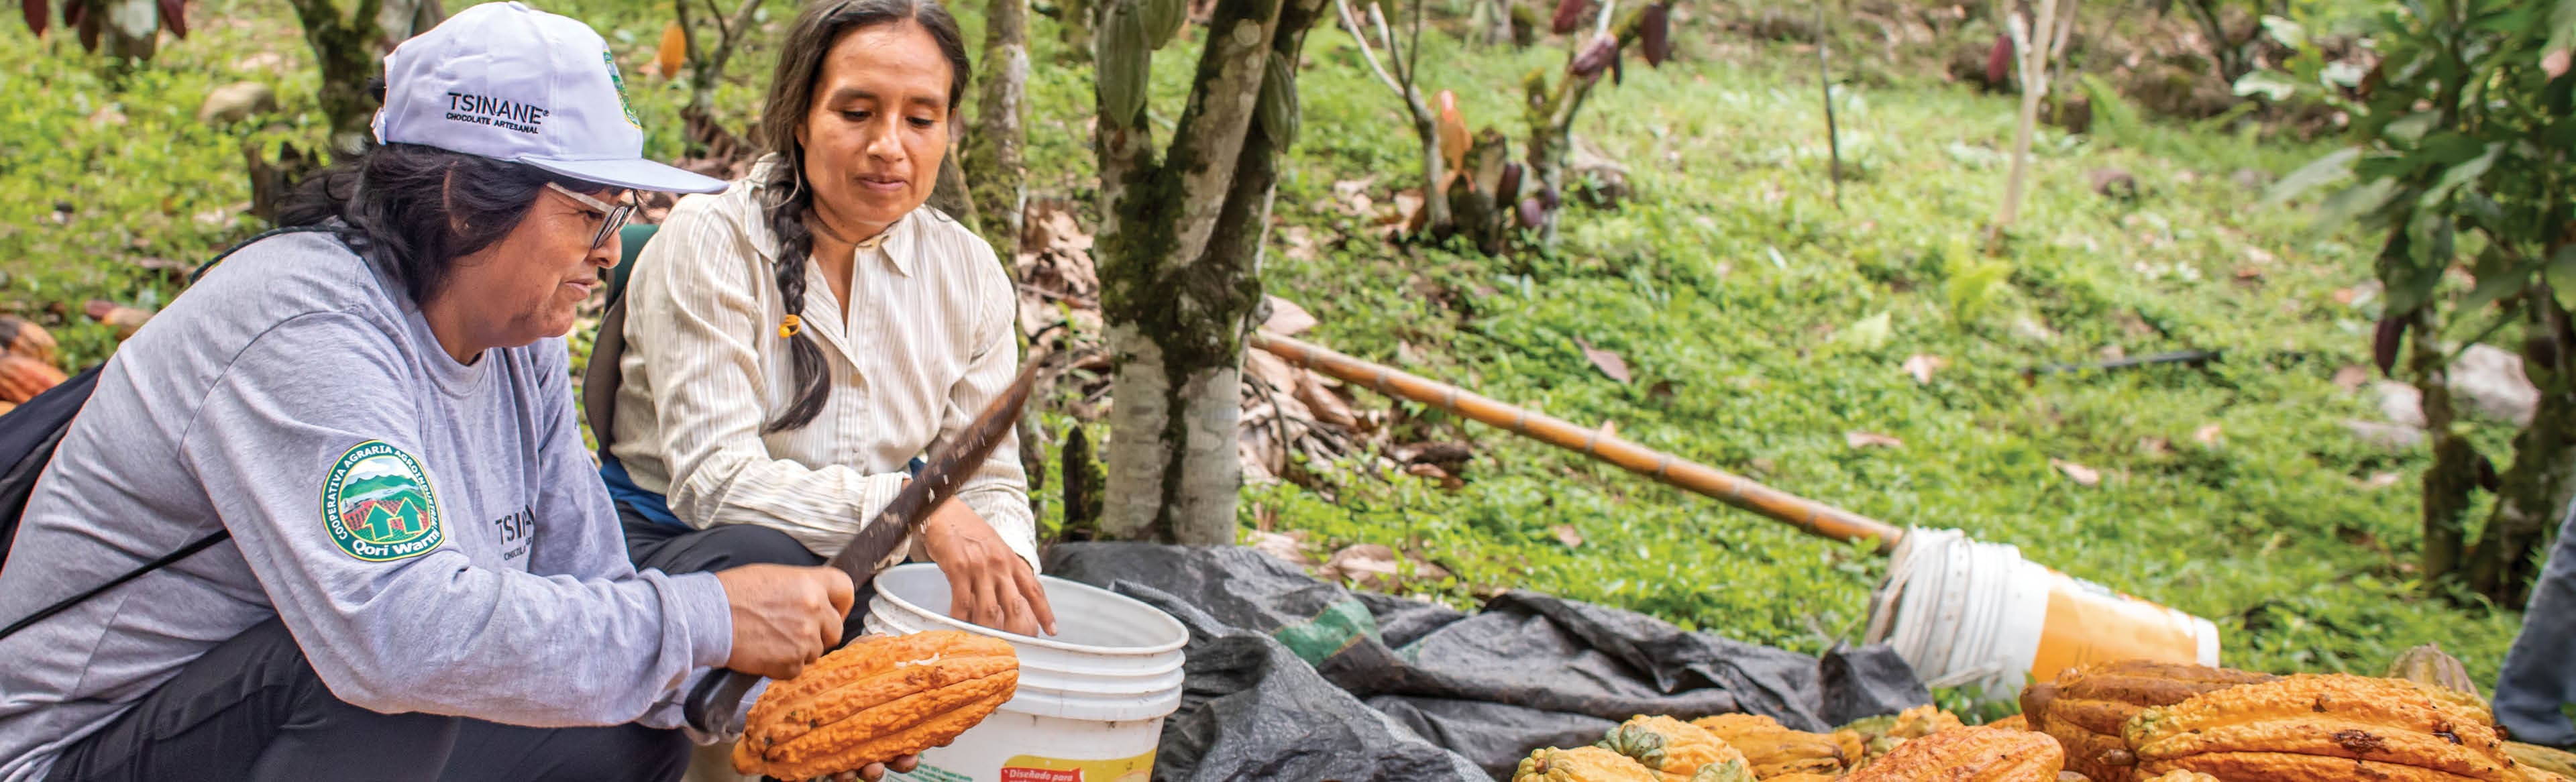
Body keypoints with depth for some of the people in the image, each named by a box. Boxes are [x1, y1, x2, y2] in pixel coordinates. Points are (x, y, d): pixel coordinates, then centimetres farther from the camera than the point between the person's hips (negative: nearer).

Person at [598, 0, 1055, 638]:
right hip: (672, 549, -3)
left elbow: (989, 482, 4)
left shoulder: (969, 274, 2)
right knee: (762, 556, -37)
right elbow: (713, 477, -23)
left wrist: (1008, 575, -21)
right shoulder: (711, 242, -14)